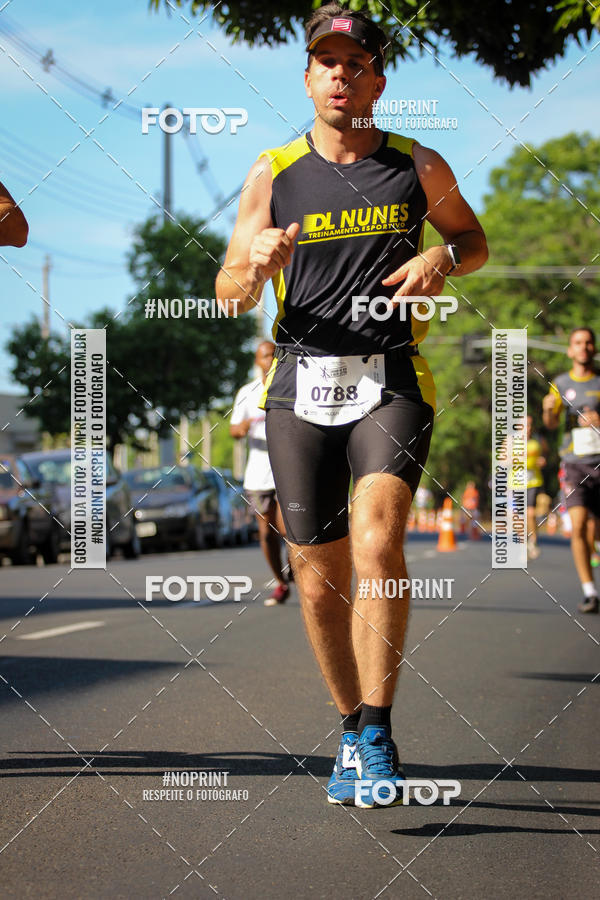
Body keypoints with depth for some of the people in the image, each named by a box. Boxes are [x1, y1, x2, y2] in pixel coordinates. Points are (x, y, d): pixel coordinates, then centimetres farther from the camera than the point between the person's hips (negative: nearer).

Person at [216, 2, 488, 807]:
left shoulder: (418, 167, 7)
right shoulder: (273, 175, 7)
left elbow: (473, 238, 22)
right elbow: (228, 290, 7)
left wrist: (441, 261, -2)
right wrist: (257, 263, -17)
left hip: (392, 379, -2)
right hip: (302, 383, 2)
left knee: (377, 538, -24)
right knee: (319, 576, 4)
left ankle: (378, 733, -19)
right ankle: (351, 728, 22)